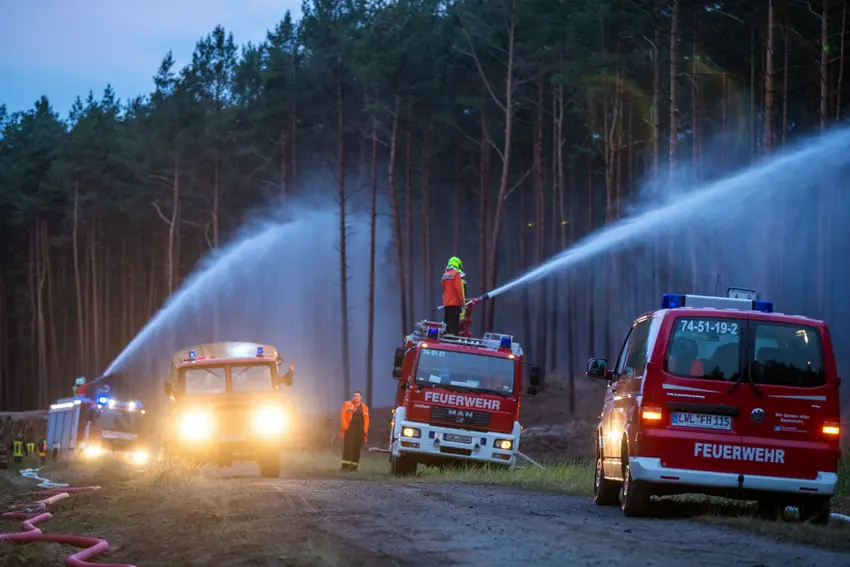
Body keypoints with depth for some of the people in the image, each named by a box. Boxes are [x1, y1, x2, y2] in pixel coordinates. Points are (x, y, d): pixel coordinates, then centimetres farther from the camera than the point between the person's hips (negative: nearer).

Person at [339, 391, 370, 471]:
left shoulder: (364, 408, 14)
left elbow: (366, 420, 11)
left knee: (357, 449, 4)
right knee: (348, 447, -9)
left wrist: (365, 431, 1)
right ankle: (346, 465, -8)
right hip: (350, 430, -3)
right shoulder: (347, 404, 5)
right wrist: (345, 427, -11)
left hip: (360, 431, 3)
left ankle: (354, 466, 8)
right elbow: (343, 416, -2)